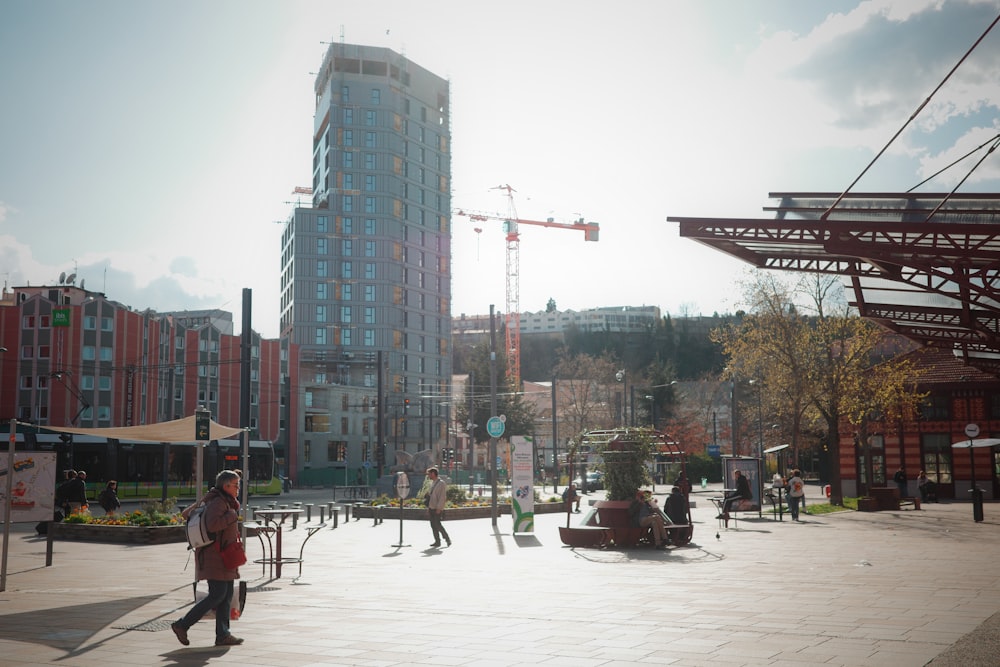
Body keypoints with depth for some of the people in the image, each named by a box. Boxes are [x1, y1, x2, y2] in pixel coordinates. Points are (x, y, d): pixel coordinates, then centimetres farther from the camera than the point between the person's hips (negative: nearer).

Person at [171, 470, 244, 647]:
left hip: (224, 558, 10)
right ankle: (182, 625, -4)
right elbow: (212, 524, -32)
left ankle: (222, 635, 9)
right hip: (214, 556, -10)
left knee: (227, 594, 7)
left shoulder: (226, 502, 16)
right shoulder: (217, 502, -14)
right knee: (217, 594, -11)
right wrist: (232, 515, -22)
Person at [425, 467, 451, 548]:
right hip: (431, 508, 8)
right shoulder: (432, 483, 14)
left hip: (437, 508, -8)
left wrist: (439, 508, -20)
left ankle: (447, 539, 3)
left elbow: (442, 497, -15)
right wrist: (428, 507, 14)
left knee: (437, 524, -10)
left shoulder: (441, 483, -11)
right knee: (433, 525, 6)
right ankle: (437, 541, 11)